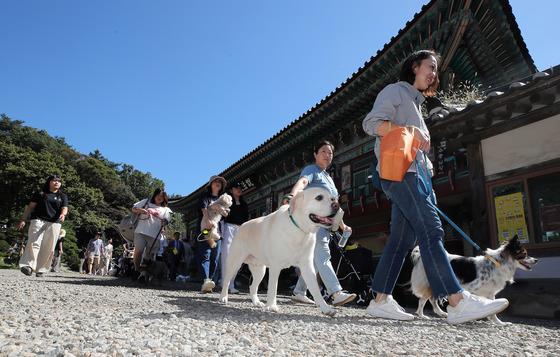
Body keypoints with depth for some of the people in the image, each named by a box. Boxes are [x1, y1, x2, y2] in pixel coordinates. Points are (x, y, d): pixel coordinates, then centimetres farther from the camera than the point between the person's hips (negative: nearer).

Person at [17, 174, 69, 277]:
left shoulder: (63, 196, 16)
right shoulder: (40, 193, 13)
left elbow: (64, 208, 3)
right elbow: (30, 206, 12)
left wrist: (63, 214, -20)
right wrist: (23, 219, 4)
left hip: (54, 223, 1)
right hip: (38, 220, -1)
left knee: (48, 248, -2)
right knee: (34, 243, -16)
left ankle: (40, 269, 3)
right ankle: (28, 265, -20)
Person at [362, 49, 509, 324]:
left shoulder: (414, 101, 33)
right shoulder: (396, 90, 6)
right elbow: (372, 123, -10)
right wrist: (410, 132, -14)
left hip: (412, 173, 9)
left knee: (402, 239, 2)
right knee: (430, 230, -19)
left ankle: (381, 300, 3)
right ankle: (457, 301, -23)